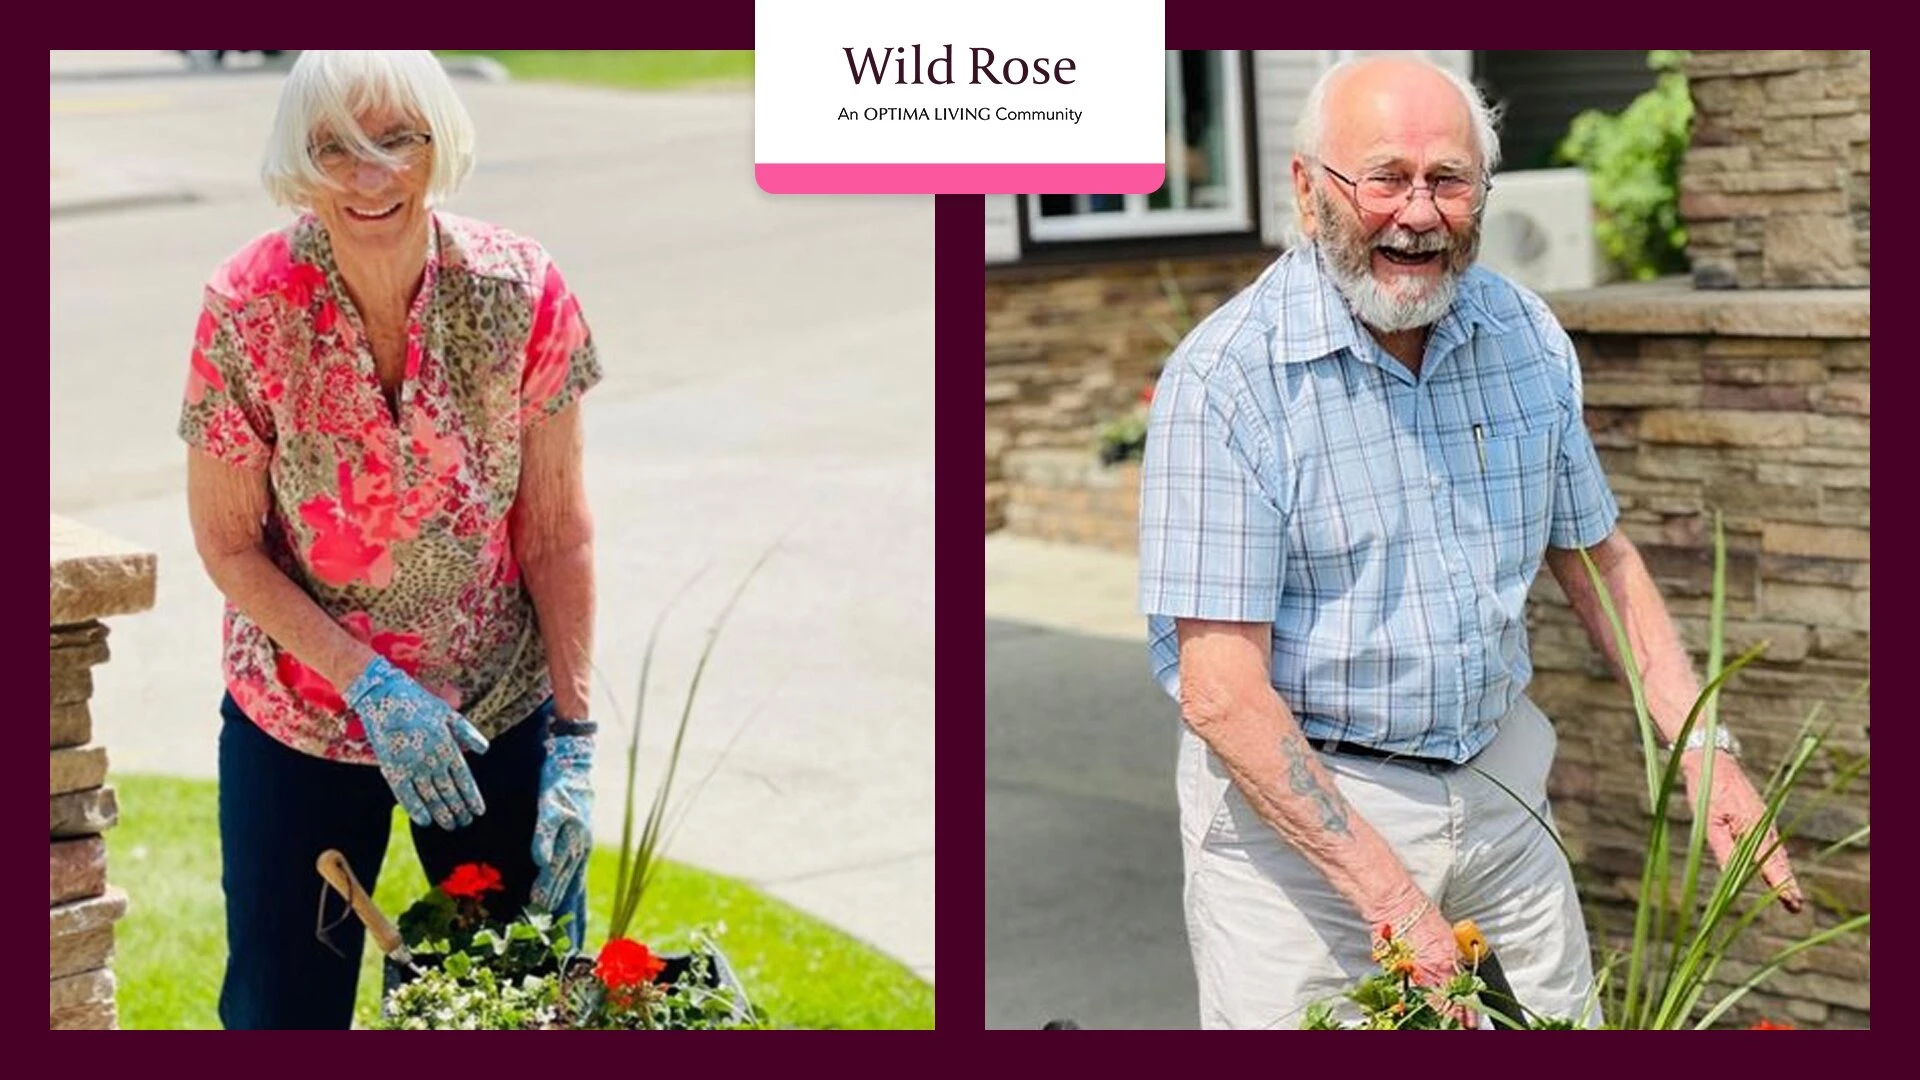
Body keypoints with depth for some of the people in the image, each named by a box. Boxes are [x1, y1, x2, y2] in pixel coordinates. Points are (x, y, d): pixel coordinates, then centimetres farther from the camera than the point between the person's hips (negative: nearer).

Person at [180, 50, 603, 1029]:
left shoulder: (522, 292, -16)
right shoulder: (247, 308, -18)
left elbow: (557, 531, -9)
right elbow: (229, 546, -9)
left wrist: (574, 738, -10)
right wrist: (369, 685, -19)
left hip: (499, 712, 1)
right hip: (298, 724, 0)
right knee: (282, 1007, 10)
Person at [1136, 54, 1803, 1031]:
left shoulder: (1527, 338, 0)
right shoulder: (1226, 381, -19)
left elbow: (1595, 555, 13)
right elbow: (1220, 692, -22)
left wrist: (1702, 748, 2)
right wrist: (1387, 892, -26)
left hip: (1497, 780, 6)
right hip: (1293, 798, -5)